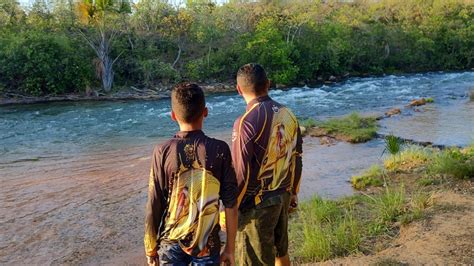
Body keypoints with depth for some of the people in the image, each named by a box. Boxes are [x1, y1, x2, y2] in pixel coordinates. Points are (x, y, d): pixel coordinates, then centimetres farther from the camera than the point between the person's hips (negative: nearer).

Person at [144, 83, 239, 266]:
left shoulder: (163, 152, -12)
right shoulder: (220, 149, -11)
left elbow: (154, 207, -8)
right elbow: (230, 205, -9)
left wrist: (150, 247, 6)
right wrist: (230, 248, 2)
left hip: (171, 243, 0)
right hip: (208, 243, 0)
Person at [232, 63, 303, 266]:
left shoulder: (246, 122, -21)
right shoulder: (288, 115, -1)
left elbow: (240, 173, -19)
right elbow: (296, 159, 8)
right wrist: (293, 192, 21)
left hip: (257, 203, -6)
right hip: (283, 196, 7)